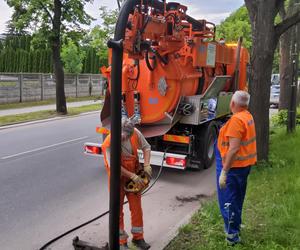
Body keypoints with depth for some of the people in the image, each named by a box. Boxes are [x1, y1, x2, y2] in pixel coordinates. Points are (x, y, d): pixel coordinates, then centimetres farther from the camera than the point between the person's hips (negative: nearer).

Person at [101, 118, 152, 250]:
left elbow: (146, 147, 0)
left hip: (134, 175, 4)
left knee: (136, 207, 10)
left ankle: (138, 237, 25)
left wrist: (146, 165, -12)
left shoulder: (135, 133, -16)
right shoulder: (109, 143, -28)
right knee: (117, 209, 6)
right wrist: (133, 176, -24)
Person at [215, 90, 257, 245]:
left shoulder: (237, 120, -23)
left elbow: (234, 149, -29)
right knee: (237, 199, 23)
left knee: (228, 201, 0)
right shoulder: (248, 116, 7)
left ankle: (232, 236, 7)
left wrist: (224, 172, -26)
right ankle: (235, 226, 38)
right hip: (245, 164, 10)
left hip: (233, 166, -10)